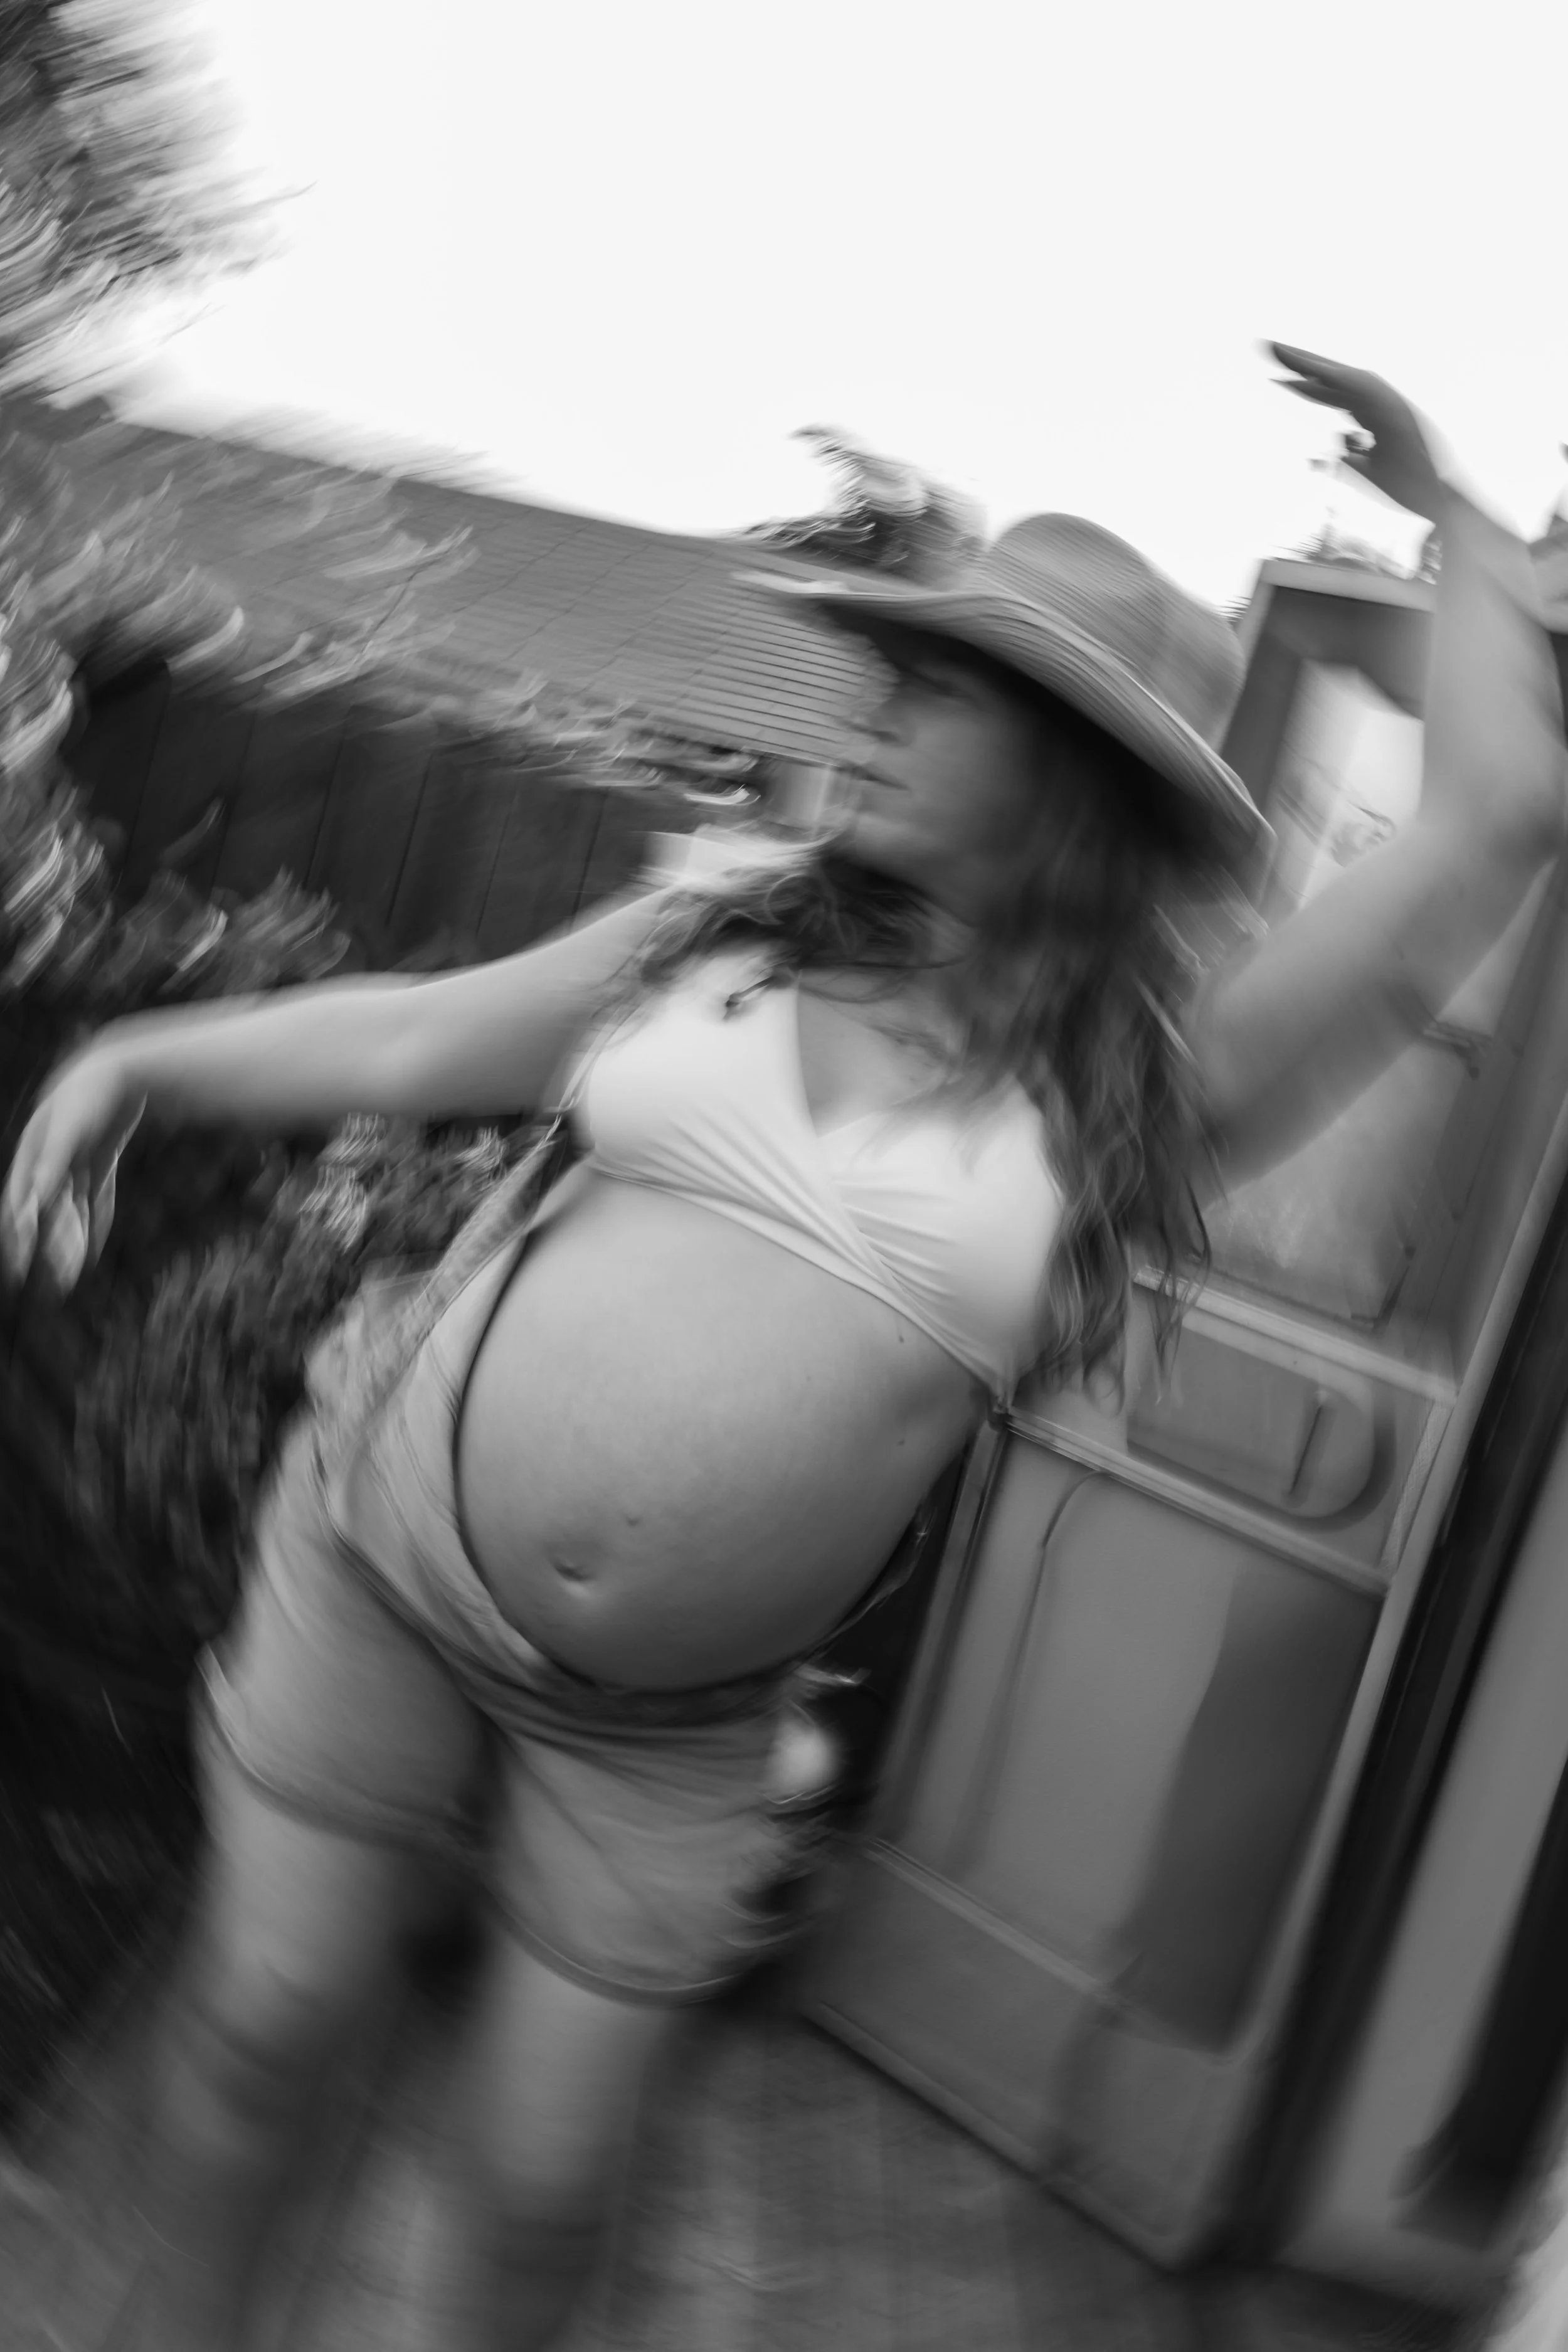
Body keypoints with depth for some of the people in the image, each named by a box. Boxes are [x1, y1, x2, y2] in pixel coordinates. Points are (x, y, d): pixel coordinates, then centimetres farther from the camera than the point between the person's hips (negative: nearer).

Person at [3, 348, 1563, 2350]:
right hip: (378, 1559, 2)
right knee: (261, 2020, 12)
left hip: (654, 1729, -1)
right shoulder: (727, 934, -1)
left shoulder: (1149, 1087, -7)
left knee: (544, 2179, 12)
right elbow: (411, 1038, 6)